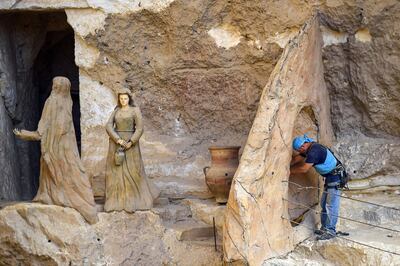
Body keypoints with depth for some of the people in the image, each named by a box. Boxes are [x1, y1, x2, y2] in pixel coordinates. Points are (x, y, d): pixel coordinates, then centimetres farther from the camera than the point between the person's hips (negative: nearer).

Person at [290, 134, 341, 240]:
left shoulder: (314, 151, -25)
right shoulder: (309, 148, 7)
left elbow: (304, 169, -24)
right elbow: (296, 159, 16)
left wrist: (290, 171, -12)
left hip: (335, 177, -11)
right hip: (329, 178, 11)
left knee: (331, 205, -9)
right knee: (324, 204, 12)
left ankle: (331, 230, -5)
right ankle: (324, 228, 18)